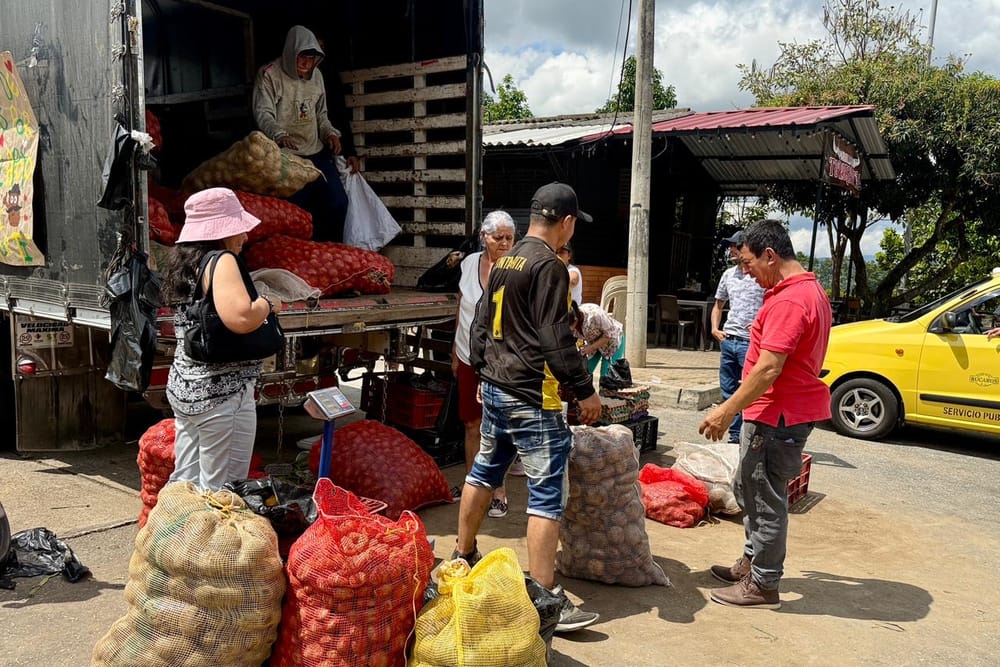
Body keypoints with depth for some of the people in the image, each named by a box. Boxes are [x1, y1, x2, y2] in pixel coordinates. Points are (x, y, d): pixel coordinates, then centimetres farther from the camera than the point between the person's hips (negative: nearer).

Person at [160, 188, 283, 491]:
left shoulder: (183, 262, 13)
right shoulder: (222, 261, -14)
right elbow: (241, 319, -31)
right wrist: (268, 303, -11)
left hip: (183, 386, 9)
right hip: (222, 392, -9)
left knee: (185, 484, 17)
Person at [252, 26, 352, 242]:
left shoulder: (316, 75, 11)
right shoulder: (269, 74, -7)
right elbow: (263, 113, -16)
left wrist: (330, 133, 0)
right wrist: (279, 135, -36)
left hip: (317, 152, 6)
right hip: (287, 156, -6)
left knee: (338, 203, -1)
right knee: (297, 212, -11)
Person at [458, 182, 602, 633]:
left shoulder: (504, 262, 10)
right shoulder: (548, 266, -15)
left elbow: (482, 324, 17)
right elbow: (556, 339, -18)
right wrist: (585, 390, -11)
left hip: (495, 388, 9)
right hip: (533, 397, -9)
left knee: (484, 470, 21)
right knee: (546, 493, -4)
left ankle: (463, 557, 36)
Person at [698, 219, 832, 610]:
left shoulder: (788, 301, -22)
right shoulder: (811, 289, 13)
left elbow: (768, 369, -26)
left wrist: (727, 410, -22)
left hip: (778, 415, -11)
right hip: (785, 410, 11)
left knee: (766, 500, 1)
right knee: (748, 489, 21)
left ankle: (763, 585, 14)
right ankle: (752, 562, 34)